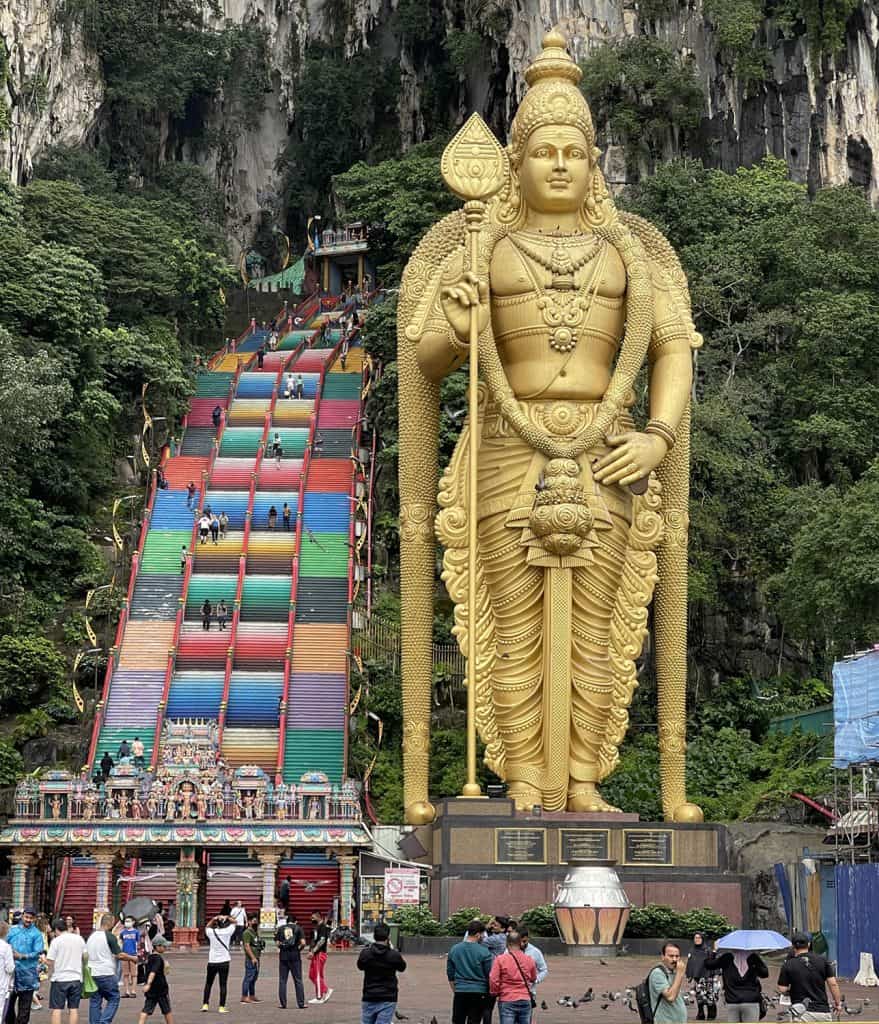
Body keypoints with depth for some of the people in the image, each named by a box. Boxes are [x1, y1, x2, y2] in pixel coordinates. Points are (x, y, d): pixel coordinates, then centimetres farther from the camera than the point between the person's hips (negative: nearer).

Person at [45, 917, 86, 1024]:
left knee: (56, 1009, 1)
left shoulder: (56, 941, -9)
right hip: (76, 978, 4)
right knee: (74, 1008, 8)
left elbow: (50, 962, -11)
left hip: (59, 979, -4)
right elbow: (86, 957, 11)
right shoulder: (79, 939, 4)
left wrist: (44, 960, 9)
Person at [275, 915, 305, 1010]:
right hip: (295, 956, -1)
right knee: (298, 981, 4)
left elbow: (277, 943, 0)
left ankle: (283, 1003, 5)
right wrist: (299, 948, 9)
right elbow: (303, 942, -10)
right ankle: (301, 1003, 3)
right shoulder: (298, 928, 1)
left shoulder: (281, 928, 7)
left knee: (282, 981, 7)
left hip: (283, 956, 2)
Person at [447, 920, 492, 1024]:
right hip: (478, 993, -3)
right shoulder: (483, 952, -11)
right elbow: (489, 975, -6)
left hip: (460, 992, 3)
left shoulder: (454, 949, 3)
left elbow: (450, 974, 11)